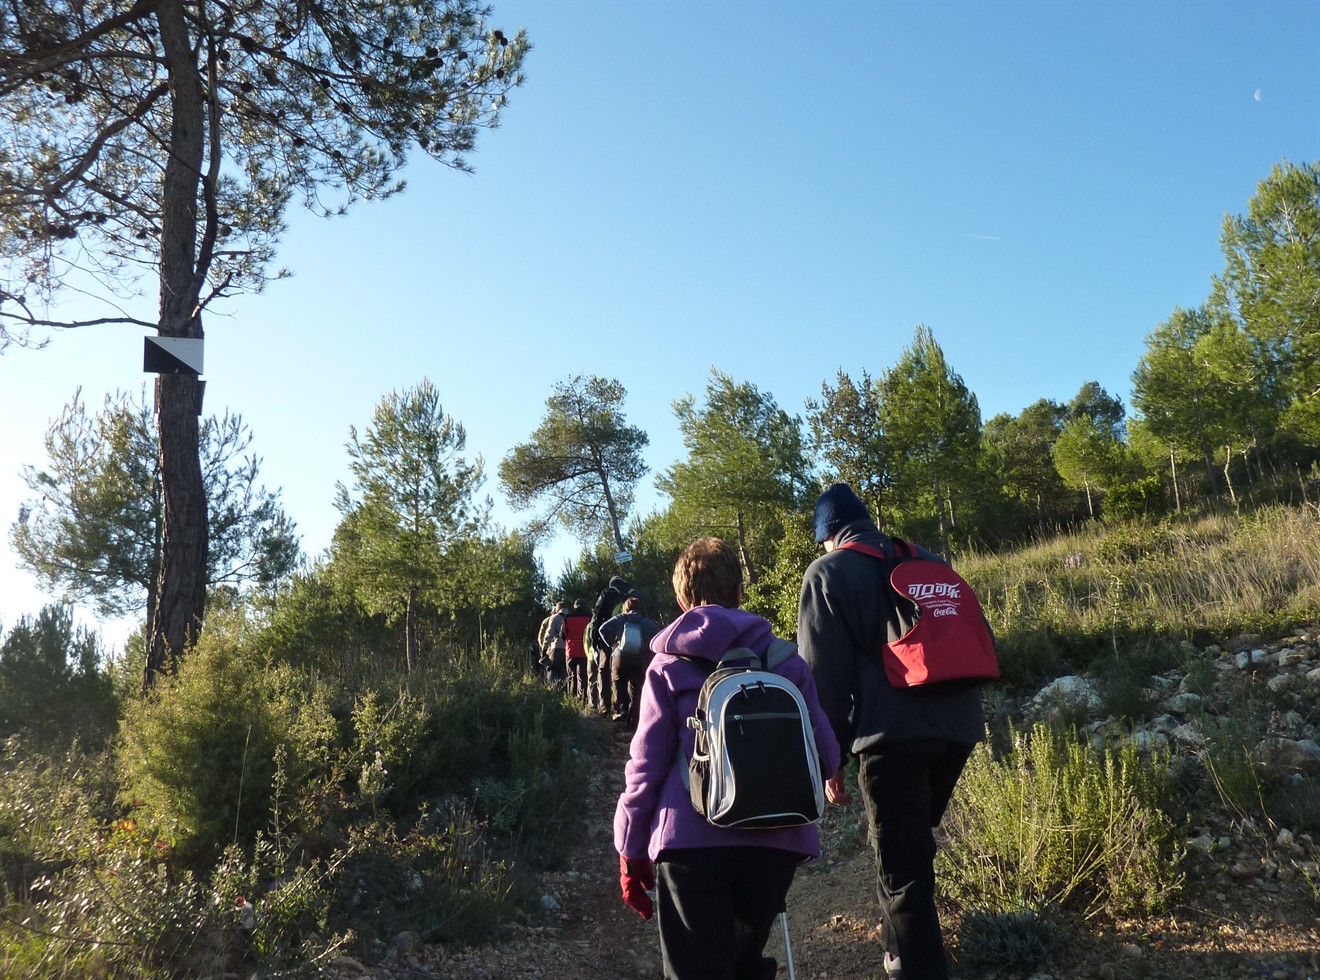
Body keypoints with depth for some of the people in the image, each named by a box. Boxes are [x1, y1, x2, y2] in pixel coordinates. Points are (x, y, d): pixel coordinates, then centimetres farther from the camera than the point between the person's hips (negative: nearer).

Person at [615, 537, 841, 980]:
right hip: (776, 839, 3)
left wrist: (631, 849, 7)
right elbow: (826, 753, 8)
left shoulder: (668, 665, 3)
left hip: (692, 839, -3)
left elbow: (647, 762, -1)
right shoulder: (786, 660, 7)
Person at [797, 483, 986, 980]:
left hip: (893, 734, -7)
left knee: (900, 868, 0)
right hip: (958, 725, 7)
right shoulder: (927, 561, 18)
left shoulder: (828, 573, 1)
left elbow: (824, 674, -4)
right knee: (912, 846, 24)